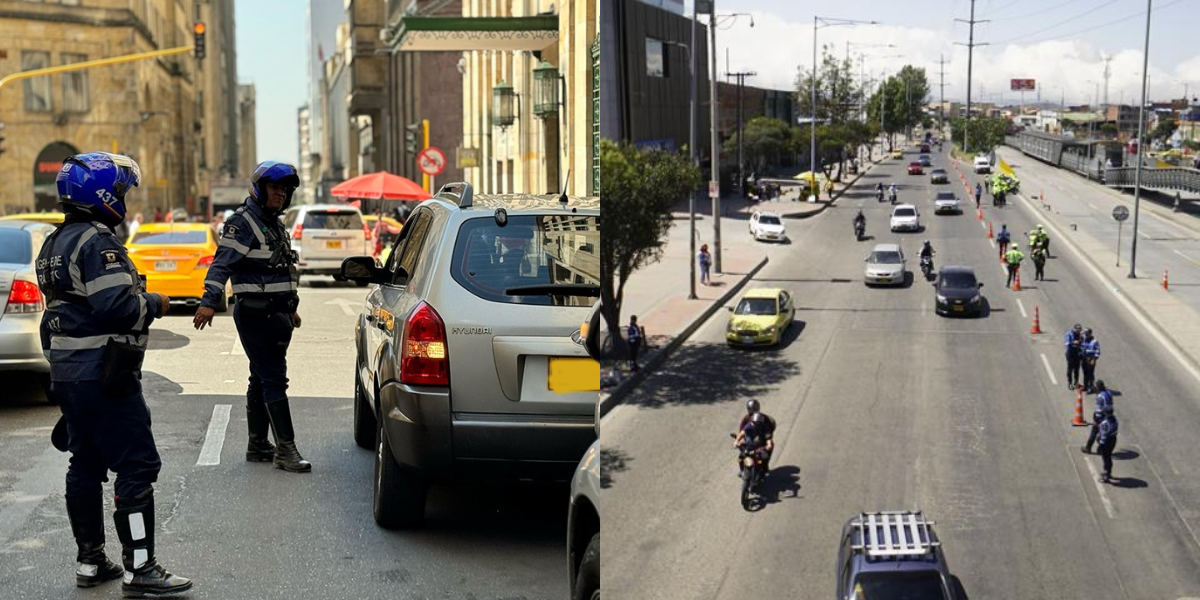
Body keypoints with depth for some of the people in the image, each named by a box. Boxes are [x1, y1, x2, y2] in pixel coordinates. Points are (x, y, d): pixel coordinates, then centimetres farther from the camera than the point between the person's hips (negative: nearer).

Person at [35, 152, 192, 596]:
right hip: (102, 371, -10)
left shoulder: (55, 244, 17)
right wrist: (154, 304, -8)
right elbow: (117, 305, -23)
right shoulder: (97, 243, -16)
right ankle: (138, 568, -6)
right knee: (136, 467, -7)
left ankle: (90, 561, 21)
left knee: (86, 464, 15)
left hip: (66, 370, 10)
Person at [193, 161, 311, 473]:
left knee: (262, 379, 13)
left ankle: (257, 445, 19)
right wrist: (209, 301, -30)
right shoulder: (244, 222, -10)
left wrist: (290, 308, 31)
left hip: (276, 314, 9)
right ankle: (285, 449, -9)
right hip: (256, 315, -9)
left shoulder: (275, 223, 19)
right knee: (274, 380, -10)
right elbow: (222, 263, -19)